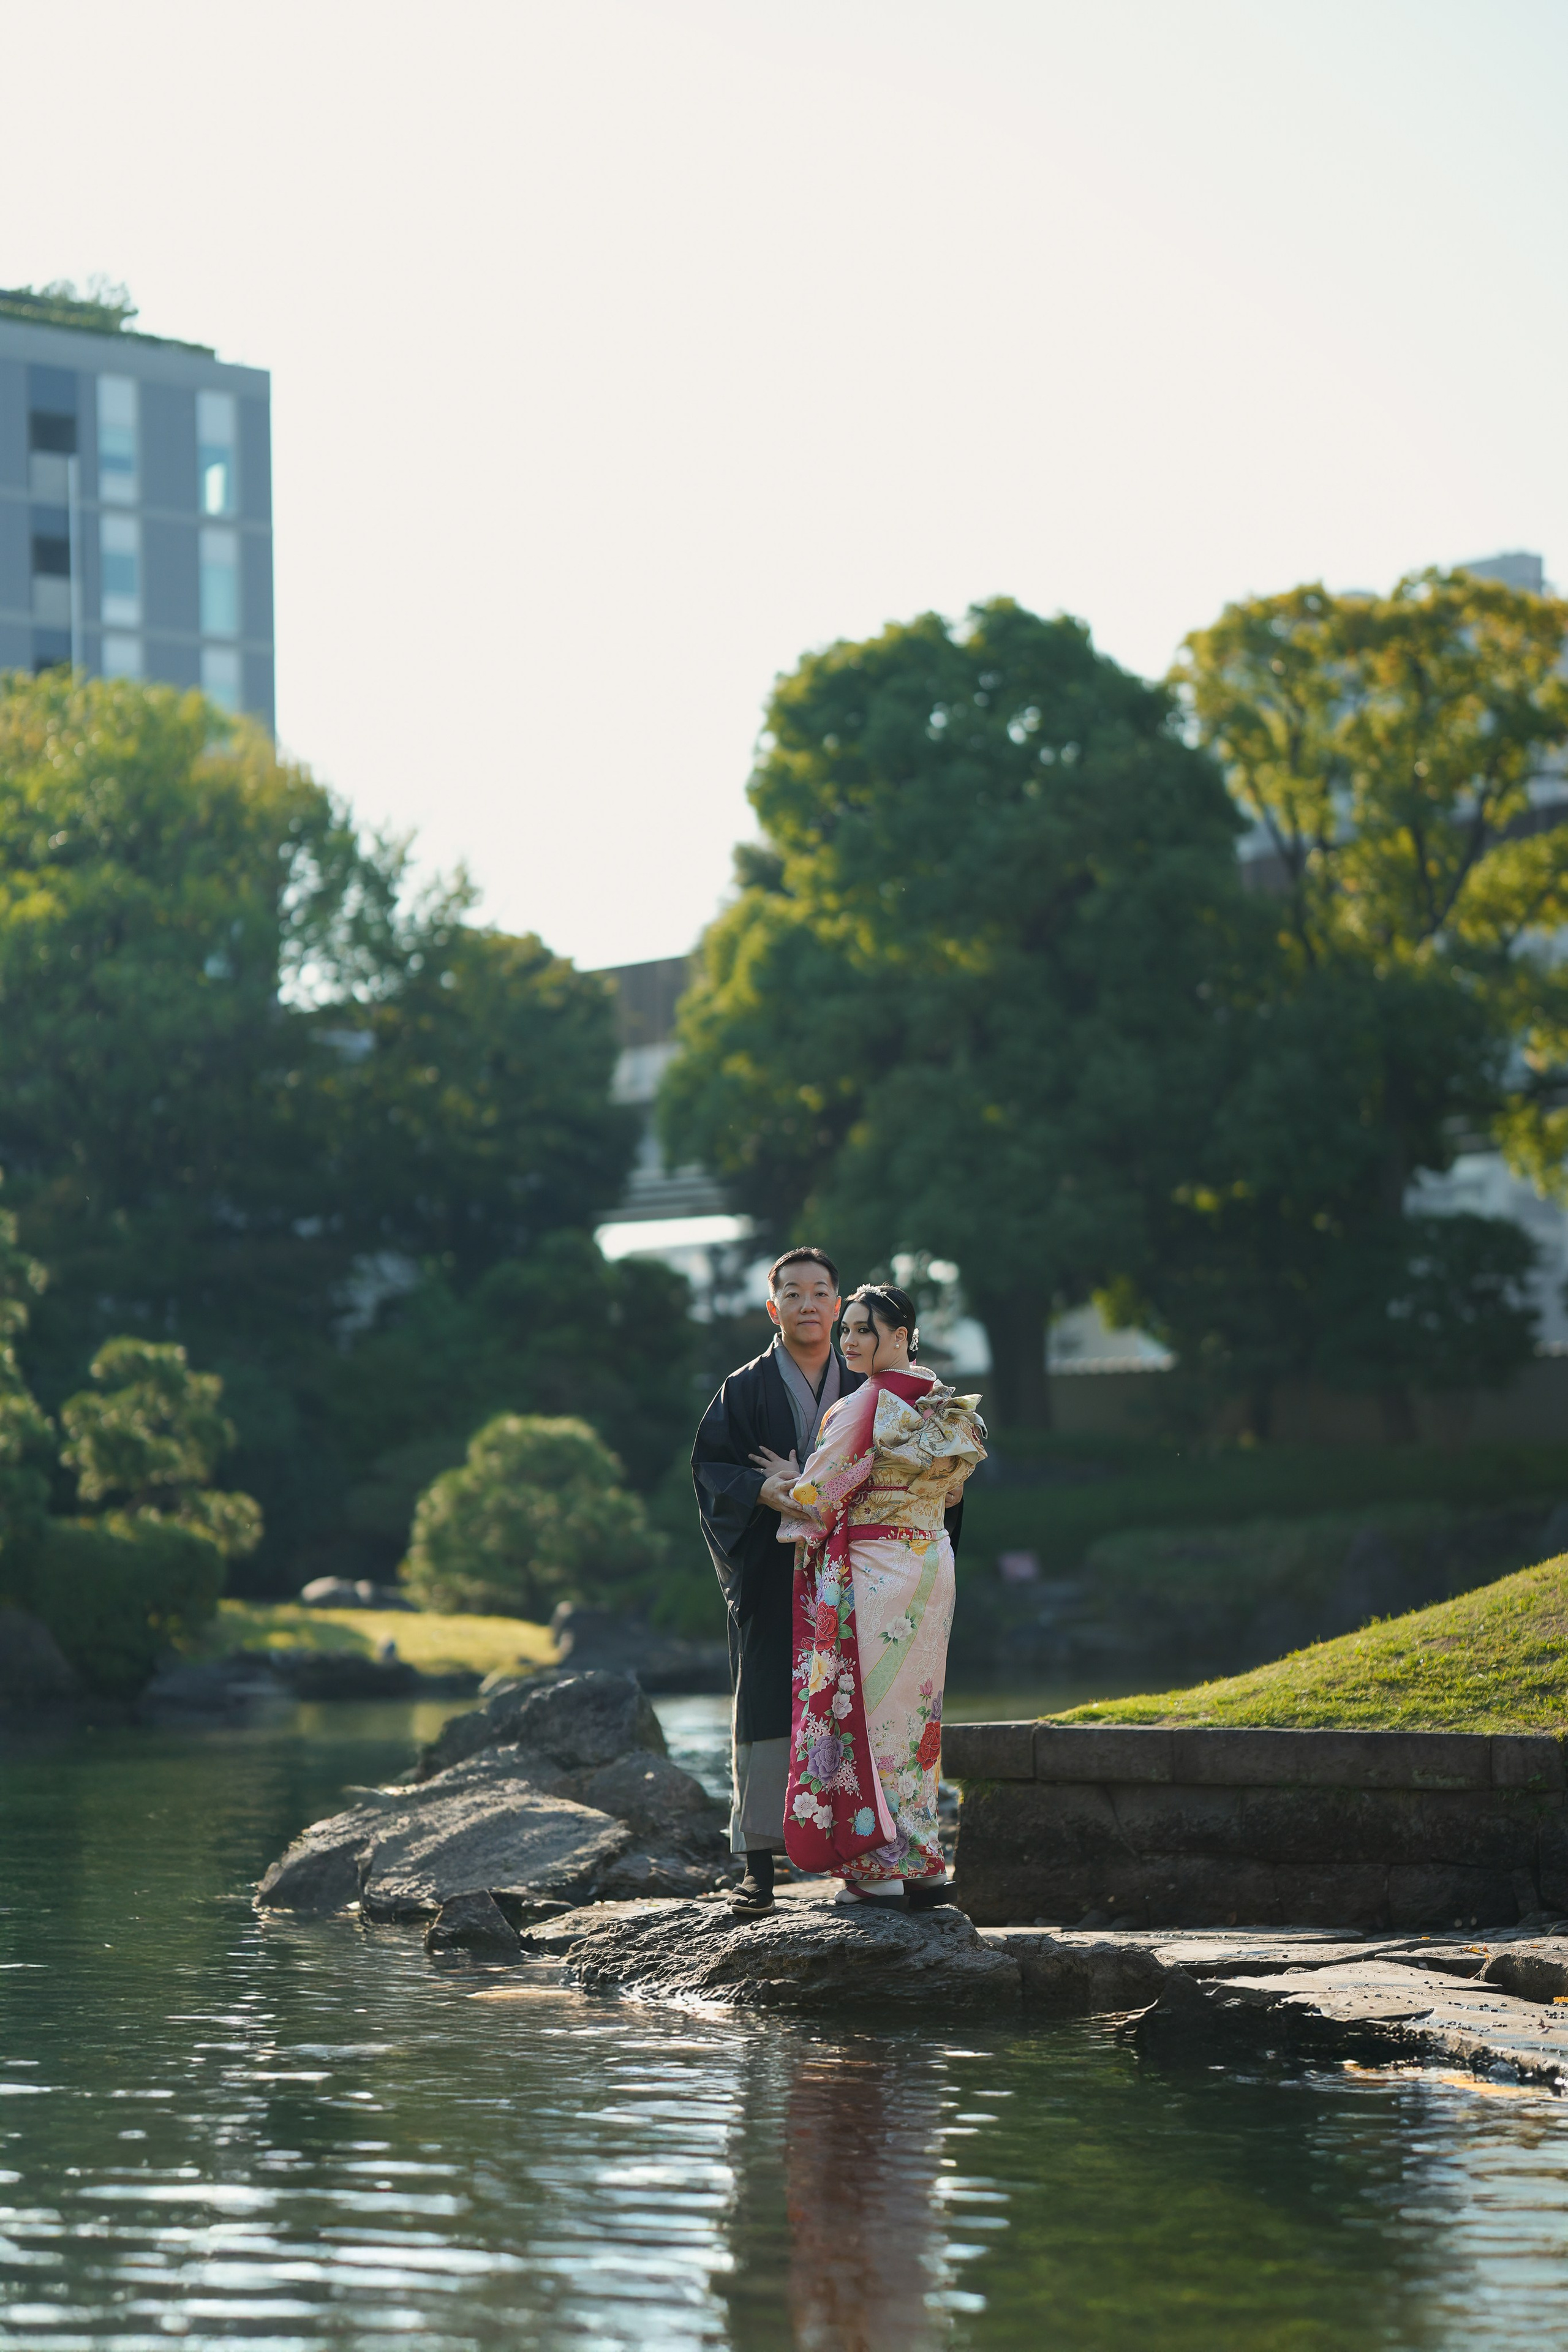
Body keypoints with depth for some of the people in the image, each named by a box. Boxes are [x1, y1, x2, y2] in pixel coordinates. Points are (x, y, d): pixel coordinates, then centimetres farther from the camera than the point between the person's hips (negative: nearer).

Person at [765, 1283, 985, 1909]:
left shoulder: (865, 1406, -14)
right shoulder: (946, 1406, 9)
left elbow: (816, 1497, -11)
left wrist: (778, 1486, 13)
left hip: (871, 1575, -8)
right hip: (931, 1566, 8)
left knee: (865, 1715, -2)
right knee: (913, 1713, 12)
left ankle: (878, 1869, -3)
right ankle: (924, 1866, 14)